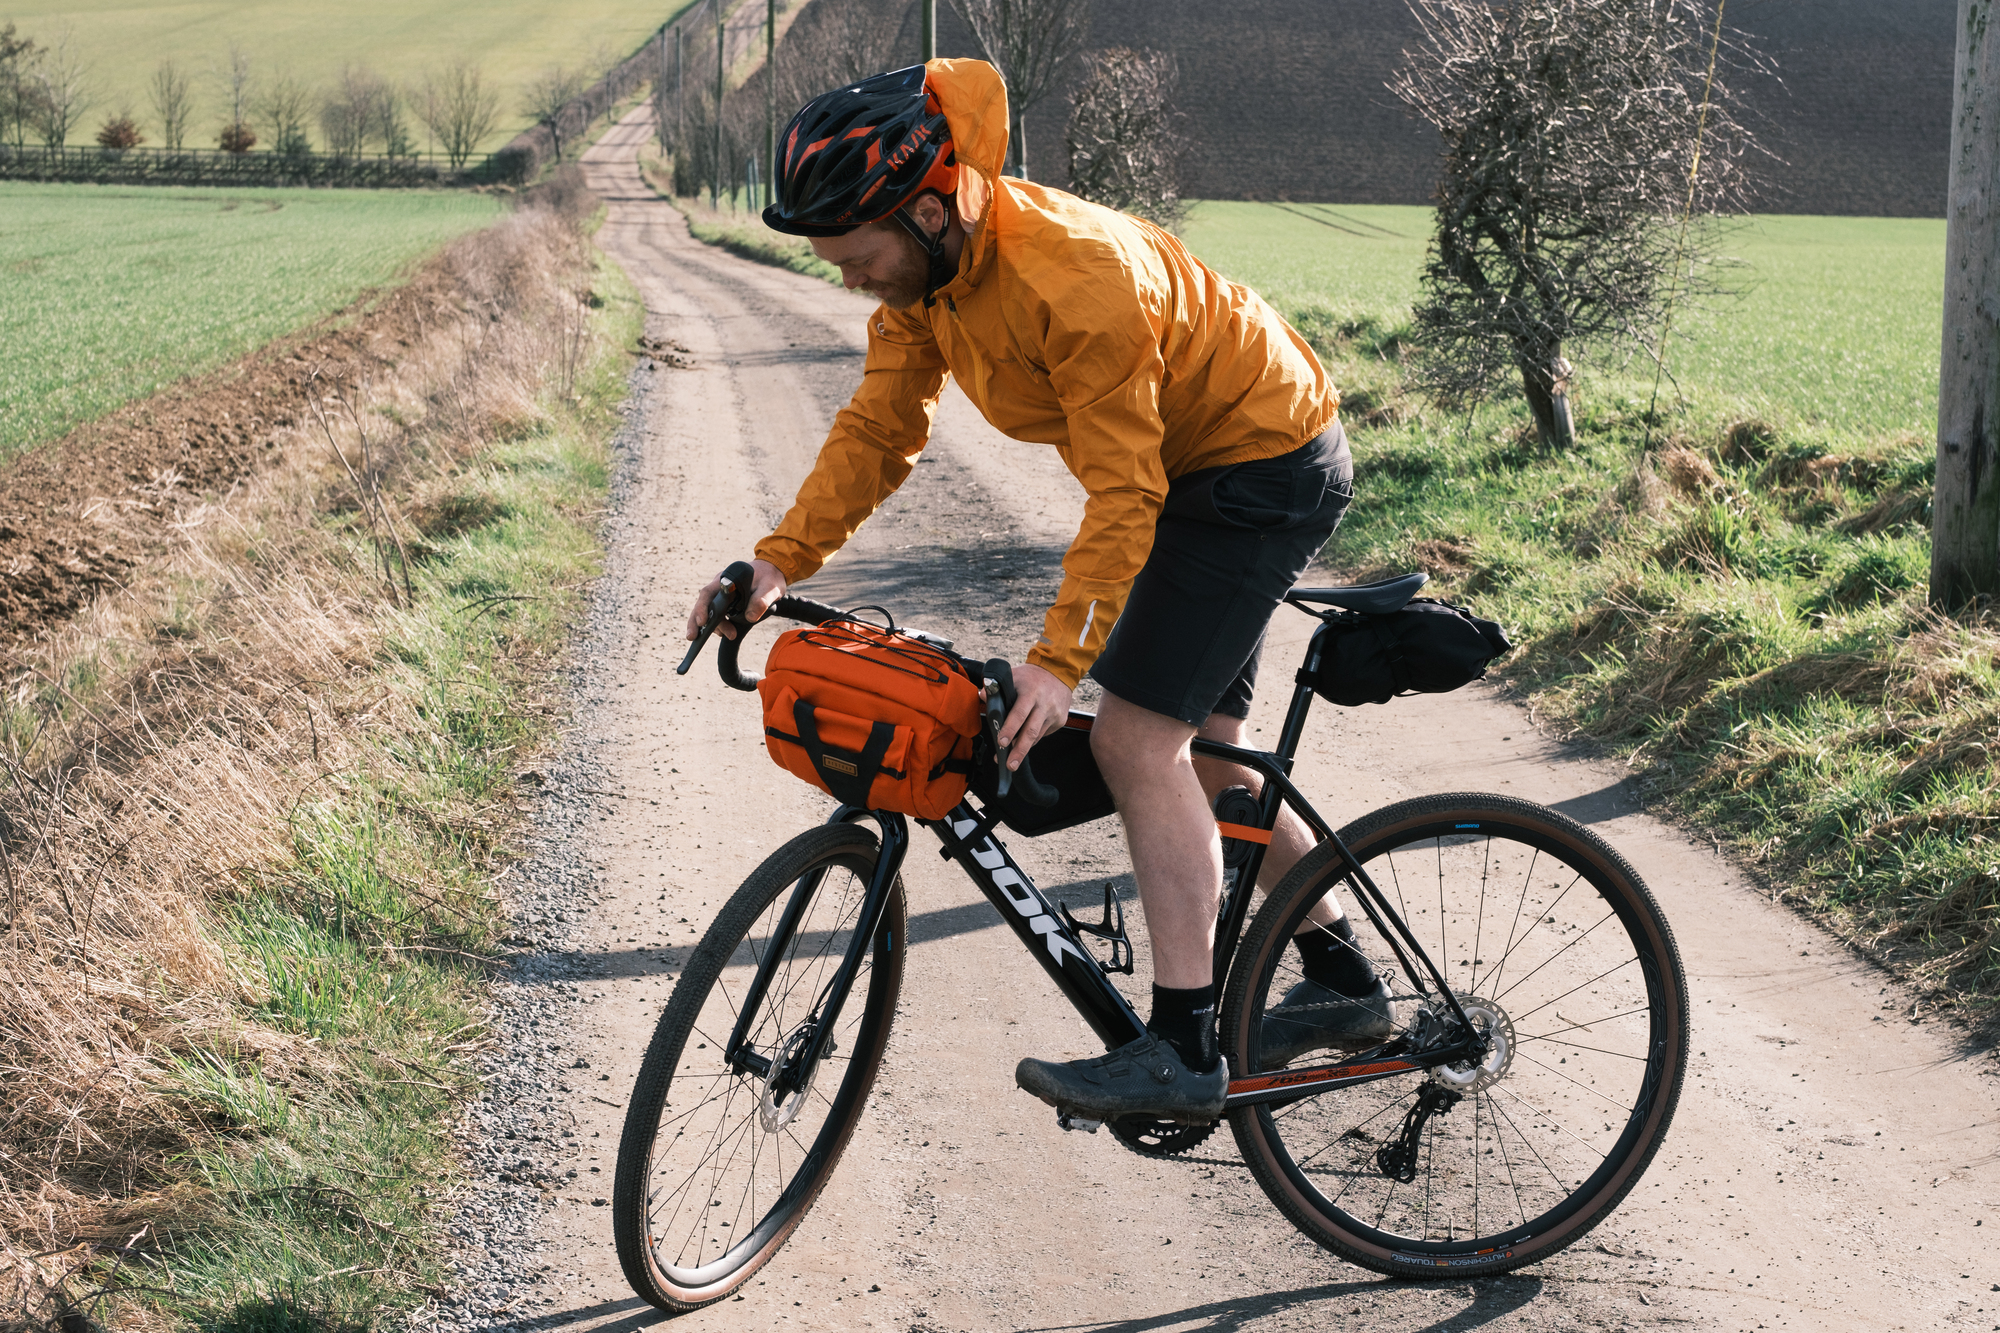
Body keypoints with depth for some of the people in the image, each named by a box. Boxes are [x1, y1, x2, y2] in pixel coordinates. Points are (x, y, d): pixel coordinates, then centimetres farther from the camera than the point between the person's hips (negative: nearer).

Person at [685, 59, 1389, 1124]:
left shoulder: (1079, 277, -34)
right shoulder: (919, 271, -8)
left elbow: (1121, 495, -32)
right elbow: (879, 428, -4)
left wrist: (1059, 657, -37)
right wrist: (781, 559, -15)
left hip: (1264, 468, -9)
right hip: (1183, 468, 9)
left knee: (1137, 740, -15)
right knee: (1199, 750, 14)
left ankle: (1181, 1053, -13)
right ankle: (1342, 983, 27)